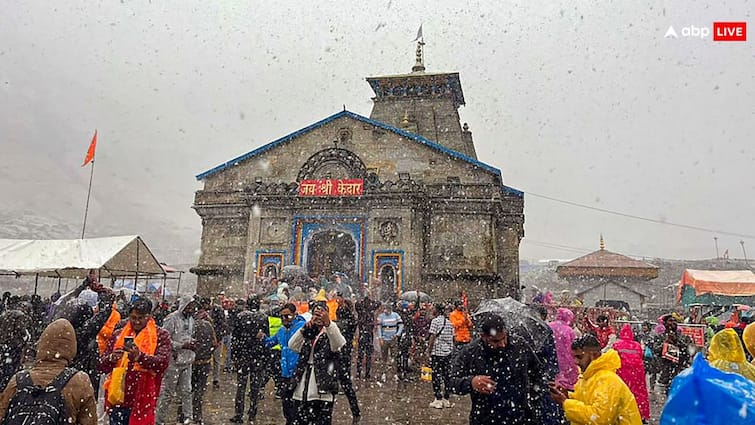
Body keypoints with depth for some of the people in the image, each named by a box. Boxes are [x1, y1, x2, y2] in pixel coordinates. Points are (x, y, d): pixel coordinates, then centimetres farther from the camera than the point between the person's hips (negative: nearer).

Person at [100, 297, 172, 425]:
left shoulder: (161, 335, -1)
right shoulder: (118, 335, 9)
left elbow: (163, 362, -15)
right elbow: (102, 366, 6)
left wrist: (140, 356, -31)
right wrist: (112, 358, -16)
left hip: (143, 401, -3)